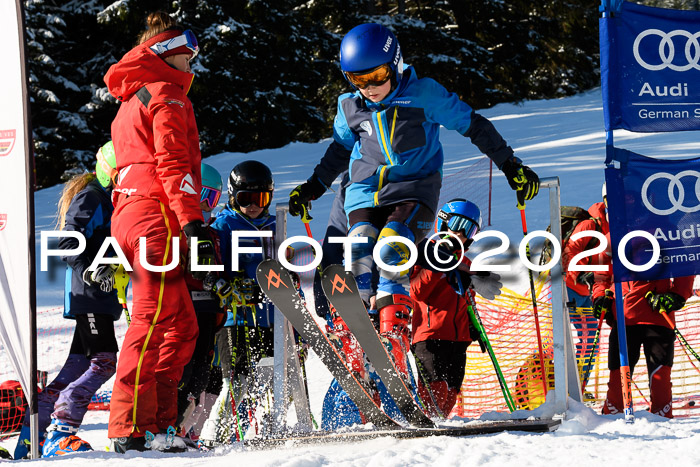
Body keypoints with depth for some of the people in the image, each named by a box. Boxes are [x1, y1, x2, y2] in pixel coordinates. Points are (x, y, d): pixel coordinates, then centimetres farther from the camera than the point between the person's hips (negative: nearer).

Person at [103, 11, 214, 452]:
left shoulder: (131, 103, 29)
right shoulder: (166, 95, -2)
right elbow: (173, 165, -14)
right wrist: (193, 223, -21)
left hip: (130, 214, 10)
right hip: (157, 217, -10)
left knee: (181, 326, 9)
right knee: (155, 319, -15)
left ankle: (158, 423, 4)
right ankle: (132, 428, -22)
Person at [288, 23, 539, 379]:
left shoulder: (424, 95, -4)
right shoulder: (350, 107, 10)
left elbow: (474, 126, 3)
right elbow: (340, 150, 31)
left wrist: (511, 166, 4)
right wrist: (313, 187, 30)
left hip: (413, 192, -4)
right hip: (365, 193, 4)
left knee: (392, 250, -29)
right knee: (359, 257, -20)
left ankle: (393, 334, -33)